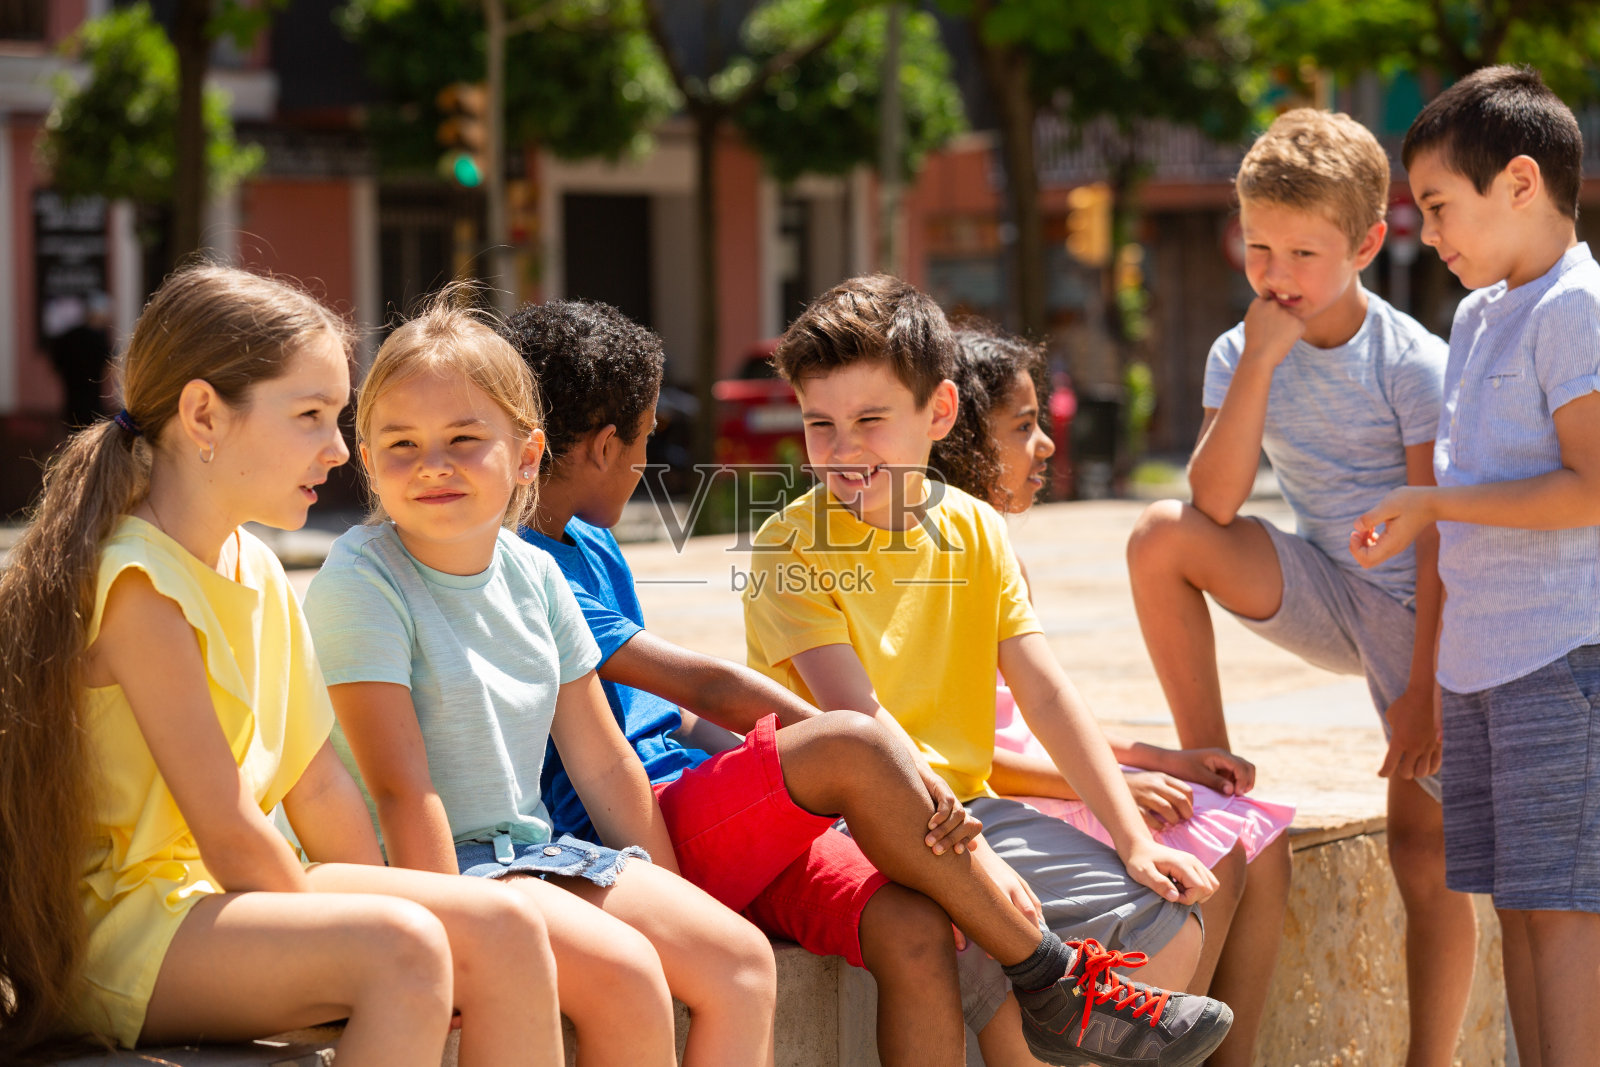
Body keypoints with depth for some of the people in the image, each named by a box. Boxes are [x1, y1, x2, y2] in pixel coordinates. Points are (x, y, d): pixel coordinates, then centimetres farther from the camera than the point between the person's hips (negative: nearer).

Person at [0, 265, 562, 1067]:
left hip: (221, 899, 9)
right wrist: (359, 936, -9)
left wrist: (386, 909, 9)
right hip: (112, 930, -9)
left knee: (505, 927, -6)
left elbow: (314, 782, 15)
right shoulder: (136, 584, -18)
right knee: (403, 951, -29)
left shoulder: (256, 570, 11)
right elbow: (230, 835, -19)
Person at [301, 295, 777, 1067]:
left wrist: (673, 907, 15)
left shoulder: (534, 574, 7)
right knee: (621, 973, -27)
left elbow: (602, 763, 14)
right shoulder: (361, 583, -14)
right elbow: (400, 787, -19)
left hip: (531, 850, 8)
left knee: (741, 960, -5)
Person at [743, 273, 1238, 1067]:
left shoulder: (974, 531, 8)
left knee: (1167, 928, -6)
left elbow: (1046, 694, 4)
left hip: (966, 803, 6)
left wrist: (1134, 842, -4)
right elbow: (858, 718, -18)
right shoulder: (791, 547, -9)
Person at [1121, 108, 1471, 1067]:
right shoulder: (1242, 355, -5)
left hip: (1414, 607, -4)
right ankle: (1209, 763, -9)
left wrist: (1426, 687, -18)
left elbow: (1443, 542, -15)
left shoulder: (1416, 365, -16)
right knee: (1163, 536, -21)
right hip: (1326, 592, 4)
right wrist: (1260, 364, -26)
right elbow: (1216, 504, -19)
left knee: (1426, 852, -7)